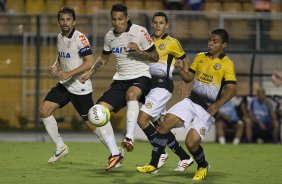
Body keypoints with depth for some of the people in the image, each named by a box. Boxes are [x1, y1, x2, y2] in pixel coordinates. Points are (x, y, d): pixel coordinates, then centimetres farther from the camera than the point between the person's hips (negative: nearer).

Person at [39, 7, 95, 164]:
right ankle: (61, 147, 10)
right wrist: (55, 67, 2)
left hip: (81, 87, -8)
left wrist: (69, 74, -25)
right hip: (65, 85, 8)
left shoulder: (79, 38, -16)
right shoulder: (60, 38, 9)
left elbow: (90, 62, -24)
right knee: (44, 111, -2)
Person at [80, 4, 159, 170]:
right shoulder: (110, 36, 7)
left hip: (141, 77, -6)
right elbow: (104, 59, 24)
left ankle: (129, 138, -47)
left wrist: (139, 51, -22)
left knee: (131, 93, -41)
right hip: (120, 80, 6)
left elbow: (155, 57, -5)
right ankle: (115, 154, -7)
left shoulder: (139, 31, -9)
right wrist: (90, 73, 10)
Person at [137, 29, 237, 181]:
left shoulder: (227, 64, -8)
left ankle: (203, 166, 13)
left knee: (191, 142, -20)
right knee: (165, 123, -15)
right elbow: (189, 77, 18)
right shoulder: (200, 57, 10)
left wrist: (218, 104, -31)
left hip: (208, 109, -5)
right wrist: (180, 70, -4)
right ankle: (153, 164, -5)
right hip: (191, 101, 5)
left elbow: (231, 89, -16)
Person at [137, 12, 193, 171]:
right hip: (149, 84, 7)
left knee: (142, 119, -19)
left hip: (162, 86, -7)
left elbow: (185, 61, 8)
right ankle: (185, 158, 14)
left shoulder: (172, 42, -1)